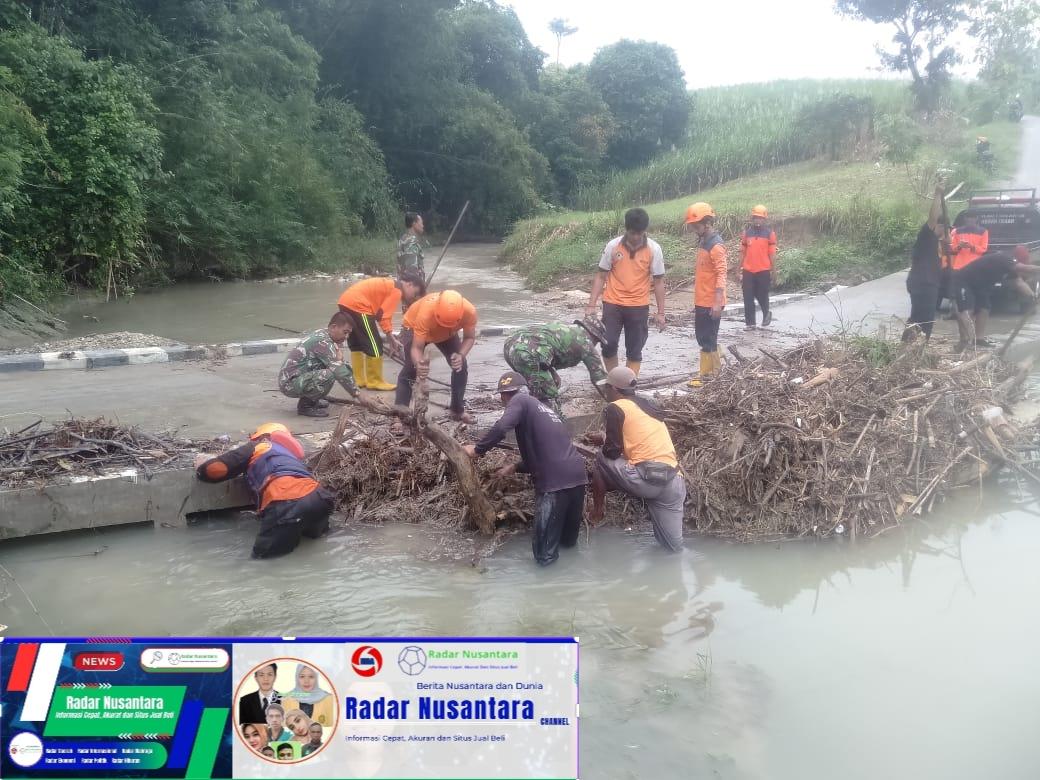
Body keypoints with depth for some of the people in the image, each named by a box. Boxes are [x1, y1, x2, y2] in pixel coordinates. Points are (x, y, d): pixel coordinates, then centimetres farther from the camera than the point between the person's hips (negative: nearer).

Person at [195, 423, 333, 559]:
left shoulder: (255, 447, 21)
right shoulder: (291, 451, 36)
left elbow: (213, 470, 17)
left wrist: (202, 465, 39)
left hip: (287, 504, -5)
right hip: (316, 497, 6)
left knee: (262, 554, 10)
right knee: (312, 531, 35)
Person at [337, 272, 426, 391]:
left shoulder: (390, 285, 22)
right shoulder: (397, 291, -6)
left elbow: (383, 314, 19)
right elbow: (382, 315, -10)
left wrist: (391, 337, 14)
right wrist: (391, 337, 1)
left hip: (346, 301, 10)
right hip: (357, 305, -10)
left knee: (356, 344, 19)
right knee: (374, 346, -2)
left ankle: (358, 380, 25)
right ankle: (375, 382, 5)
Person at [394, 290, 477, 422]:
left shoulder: (469, 311, -38)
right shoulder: (426, 313, -46)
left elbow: (470, 337, -20)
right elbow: (416, 348, -40)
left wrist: (460, 355, -40)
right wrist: (418, 364, -62)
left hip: (447, 333, 3)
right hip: (414, 327, -3)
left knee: (461, 366, -6)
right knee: (410, 370, -16)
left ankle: (458, 410, 10)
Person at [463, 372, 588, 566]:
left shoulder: (520, 401, 4)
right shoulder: (542, 408, 28)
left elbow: (501, 428, -16)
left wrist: (478, 449, -3)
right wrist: (516, 467, 31)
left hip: (556, 479, -8)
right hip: (577, 473, 8)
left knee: (544, 555, 3)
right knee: (569, 540, 30)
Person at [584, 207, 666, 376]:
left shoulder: (654, 249, -7)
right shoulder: (612, 245, -5)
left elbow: (658, 281, -1)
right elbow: (601, 276, 2)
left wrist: (660, 312, -2)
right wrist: (591, 305, -4)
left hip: (639, 306, 0)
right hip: (612, 303, 1)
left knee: (634, 350, 4)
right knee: (608, 345, -1)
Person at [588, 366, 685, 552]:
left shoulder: (615, 408, 2)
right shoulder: (645, 404, 25)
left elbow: (612, 452, -2)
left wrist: (603, 444, 21)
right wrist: (602, 437, 49)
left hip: (646, 479, -7)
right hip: (674, 481, 7)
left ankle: (597, 514, 21)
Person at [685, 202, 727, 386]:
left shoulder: (716, 246, -16)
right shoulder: (703, 242, 13)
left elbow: (721, 276, -21)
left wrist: (717, 303, -26)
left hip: (711, 303, -9)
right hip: (701, 301, 9)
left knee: (707, 340, -2)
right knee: (704, 338, 15)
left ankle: (706, 375, 7)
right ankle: (715, 369, 25)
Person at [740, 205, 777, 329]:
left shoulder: (769, 233, -1)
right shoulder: (746, 232, 5)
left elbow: (772, 254, 0)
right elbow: (742, 253, 9)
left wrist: (774, 271, -1)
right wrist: (740, 270, 8)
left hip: (763, 271, -2)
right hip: (748, 271, 2)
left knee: (762, 296, 8)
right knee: (748, 298, 1)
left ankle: (766, 314, 36)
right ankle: (750, 323, 8)